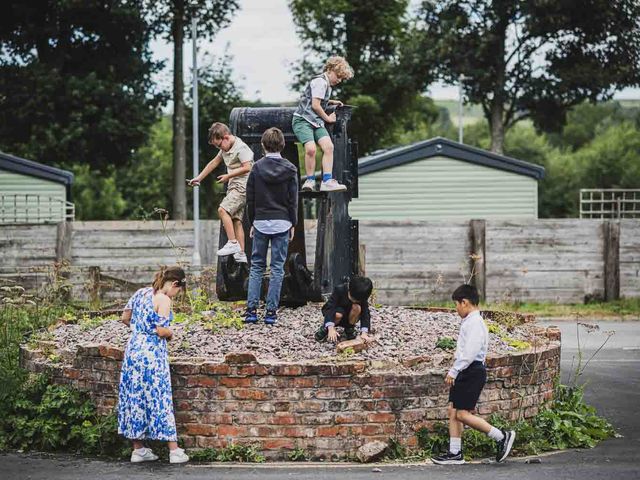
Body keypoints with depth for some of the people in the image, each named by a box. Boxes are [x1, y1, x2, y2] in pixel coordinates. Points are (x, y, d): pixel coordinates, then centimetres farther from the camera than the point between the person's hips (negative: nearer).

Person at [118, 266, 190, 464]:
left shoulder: (141, 293, 9)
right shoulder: (163, 300, -13)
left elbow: (125, 318, 16)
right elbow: (162, 331, -18)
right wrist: (171, 333, 3)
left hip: (134, 347, 7)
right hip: (153, 351, -7)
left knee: (135, 396, 10)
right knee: (159, 398, -2)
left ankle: (138, 449, 16)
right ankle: (174, 451, 3)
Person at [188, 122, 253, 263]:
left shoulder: (241, 148, -13)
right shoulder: (226, 148, 16)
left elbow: (247, 167, -20)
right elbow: (214, 163, 24)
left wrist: (228, 176, -14)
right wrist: (199, 178, 23)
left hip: (242, 186, -9)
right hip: (234, 187, 9)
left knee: (223, 209, -23)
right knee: (236, 219, 4)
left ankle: (233, 243, -23)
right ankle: (241, 254, 3)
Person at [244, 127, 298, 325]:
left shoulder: (257, 168, -2)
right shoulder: (290, 169, -2)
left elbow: (250, 199, 1)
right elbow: (293, 199, 0)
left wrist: (252, 222, 11)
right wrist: (293, 224, 8)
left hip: (261, 222, 0)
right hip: (282, 223, 0)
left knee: (256, 266, 8)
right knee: (277, 268, 3)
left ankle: (251, 309, -1)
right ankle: (271, 311, -1)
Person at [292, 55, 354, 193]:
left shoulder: (326, 84, 23)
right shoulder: (320, 82, -8)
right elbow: (315, 105, -12)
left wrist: (331, 102, 23)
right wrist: (327, 118, 1)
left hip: (316, 122, 9)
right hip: (303, 120, -9)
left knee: (329, 146, -16)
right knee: (311, 148, -29)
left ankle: (327, 181, -21)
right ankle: (310, 180, -15)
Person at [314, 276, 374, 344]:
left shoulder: (362, 298, -20)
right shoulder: (339, 290, -28)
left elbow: (365, 314, -26)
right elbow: (329, 308, -36)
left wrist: (364, 333, -42)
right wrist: (331, 328, -49)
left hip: (348, 318, 2)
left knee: (357, 308, -30)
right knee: (338, 315, -37)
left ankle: (349, 328, -6)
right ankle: (325, 328, -7)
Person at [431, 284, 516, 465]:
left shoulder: (475, 323, -15)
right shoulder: (468, 322, 17)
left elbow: (470, 352, -24)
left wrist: (453, 371, -21)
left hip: (472, 372, -10)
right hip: (464, 373, 10)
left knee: (462, 414, -11)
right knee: (453, 411, 8)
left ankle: (502, 437, -3)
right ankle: (455, 453, 12)